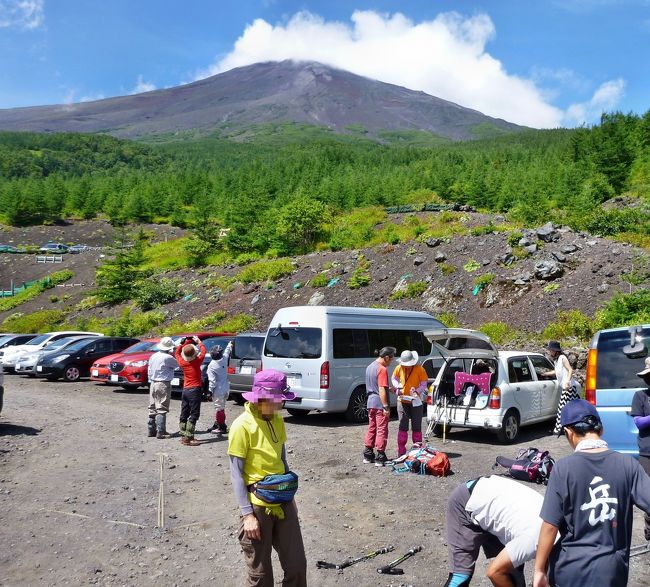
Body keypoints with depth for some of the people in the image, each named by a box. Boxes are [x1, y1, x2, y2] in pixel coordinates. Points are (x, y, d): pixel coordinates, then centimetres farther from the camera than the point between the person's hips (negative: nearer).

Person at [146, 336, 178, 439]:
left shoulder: (153, 356, 7)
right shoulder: (168, 358, -16)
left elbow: (149, 370, 13)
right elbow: (177, 364, -2)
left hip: (153, 383, 8)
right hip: (163, 384, -8)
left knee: (153, 408, 13)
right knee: (162, 409, -6)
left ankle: (152, 430, 18)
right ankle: (161, 432, -8)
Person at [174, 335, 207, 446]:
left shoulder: (182, 362, -2)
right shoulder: (197, 361, -12)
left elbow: (176, 353, 19)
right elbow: (203, 350, 4)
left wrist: (182, 343, 18)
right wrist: (198, 341, 17)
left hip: (185, 389, 6)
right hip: (195, 389, -6)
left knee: (184, 414, 13)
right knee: (194, 415, -5)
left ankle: (184, 436, 18)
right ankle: (188, 439, -11)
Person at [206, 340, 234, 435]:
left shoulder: (211, 366, -17)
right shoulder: (224, 360, -1)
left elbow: (212, 380, -17)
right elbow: (227, 352, 21)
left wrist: (210, 391, -7)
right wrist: (230, 345, 40)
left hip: (218, 390, -7)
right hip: (226, 388, 7)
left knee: (219, 408, -1)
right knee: (220, 407, 17)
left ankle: (222, 427, 2)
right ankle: (217, 424, 28)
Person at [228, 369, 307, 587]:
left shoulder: (277, 420, 3)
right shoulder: (242, 426, -16)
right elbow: (236, 474, -14)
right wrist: (247, 514, -16)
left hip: (283, 502, 6)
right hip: (257, 505, -6)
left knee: (297, 564, 10)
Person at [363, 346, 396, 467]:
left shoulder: (369, 367, 11)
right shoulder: (382, 369, -17)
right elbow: (382, 390, -21)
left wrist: (389, 388, 22)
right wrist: (386, 407, -19)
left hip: (370, 403, 8)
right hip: (380, 404, -8)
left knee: (371, 428, 15)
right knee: (382, 430, -1)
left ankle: (368, 455, 20)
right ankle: (380, 457, 2)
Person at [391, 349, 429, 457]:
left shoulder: (419, 369, -14)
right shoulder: (399, 368, -5)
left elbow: (424, 384, -8)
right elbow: (393, 378, 10)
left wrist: (417, 391, -26)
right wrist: (397, 386, -9)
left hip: (415, 401, -2)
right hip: (402, 401, 2)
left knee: (416, 427, 7)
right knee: (402, 427, 5)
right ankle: (401, 452, 11)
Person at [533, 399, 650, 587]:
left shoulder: (563, 468, -13)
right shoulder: (628, 464, -8)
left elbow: (550, 526, -11)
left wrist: (539, 570, -2)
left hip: (571, 570, -2)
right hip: (612, 571, 2)